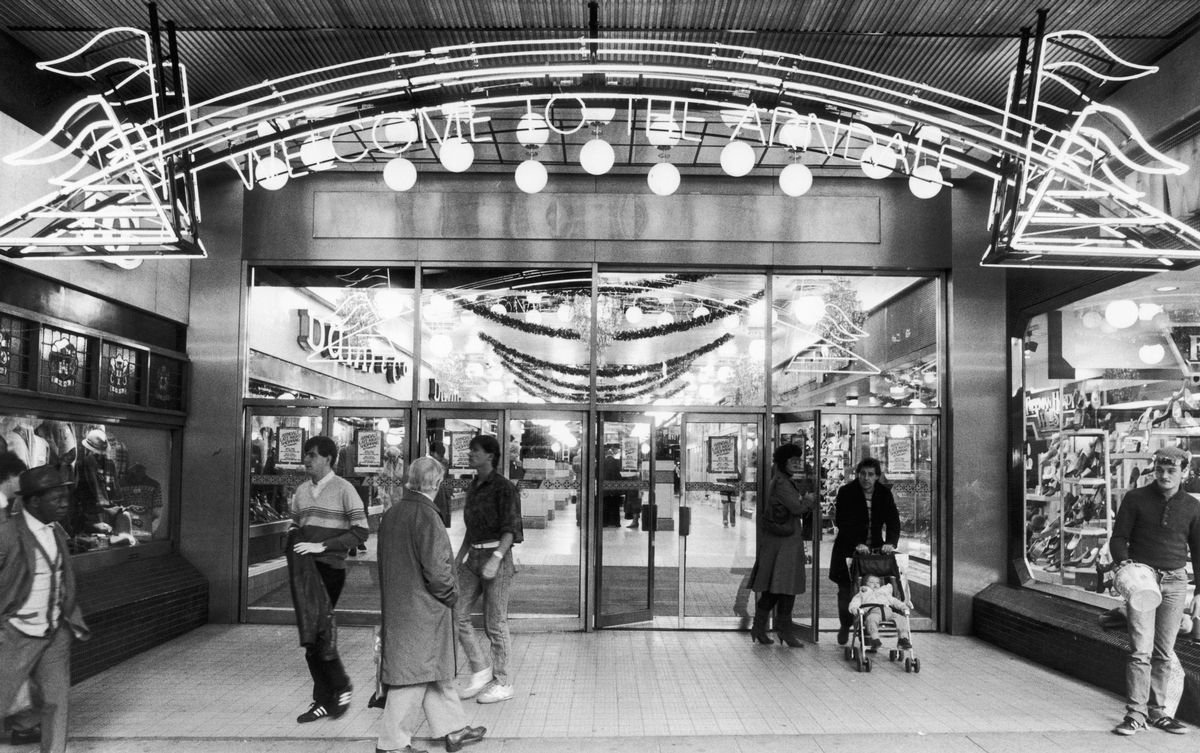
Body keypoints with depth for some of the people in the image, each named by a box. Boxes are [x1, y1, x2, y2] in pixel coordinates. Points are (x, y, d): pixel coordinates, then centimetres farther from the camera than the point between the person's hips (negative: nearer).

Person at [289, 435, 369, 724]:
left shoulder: (343, 489, -7)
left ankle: (341, 687, 13)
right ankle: (323, 701, 20)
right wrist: (295, 543, 3)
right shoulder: (301, 491, 12)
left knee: (319, 633, -10)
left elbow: (360, 532, -11)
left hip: (330, 569, -6)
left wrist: (322, 546, -17)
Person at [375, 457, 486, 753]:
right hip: (421, 609, -9)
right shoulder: (426, 516, -20)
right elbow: (436, 567, -23)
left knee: (437, 671, 18)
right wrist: (451, 593, -5)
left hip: (397, 604, 9)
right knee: (414, 674, 3)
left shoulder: (391, 513, 6)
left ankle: (453, 729, 28)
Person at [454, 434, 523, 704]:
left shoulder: (504, 487, -11)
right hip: (473, 557, 7)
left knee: (495, 623, 0)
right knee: (457, 614, 2)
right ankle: (481, 670, 16)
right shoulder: (473, 486, 13)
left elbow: (511, 529, -16)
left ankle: (502, 682, 15)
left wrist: (496, 558, -27)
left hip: (497, 556, -7)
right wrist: (458, 558, 19)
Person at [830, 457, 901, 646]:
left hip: (875, 548, 2)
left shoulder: (884, 493, -1)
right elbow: (843, 522, -18)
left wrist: (891, 542, -26)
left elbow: (893, 521, -8)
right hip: (849, 549, -2)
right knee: (846, 589, 5)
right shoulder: (846, 492, -11)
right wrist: (857, 544, -30)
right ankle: (845, 626, 27)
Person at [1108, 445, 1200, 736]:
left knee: (1165, 652, 9)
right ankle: (1136, 713, -5)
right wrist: (1123, 562, -18)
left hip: (1176, 582, 3)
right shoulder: (1136, 499, -1)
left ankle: (1157, 710, 19)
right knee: (1141, 650, -9)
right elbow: (1118, 536, 1)